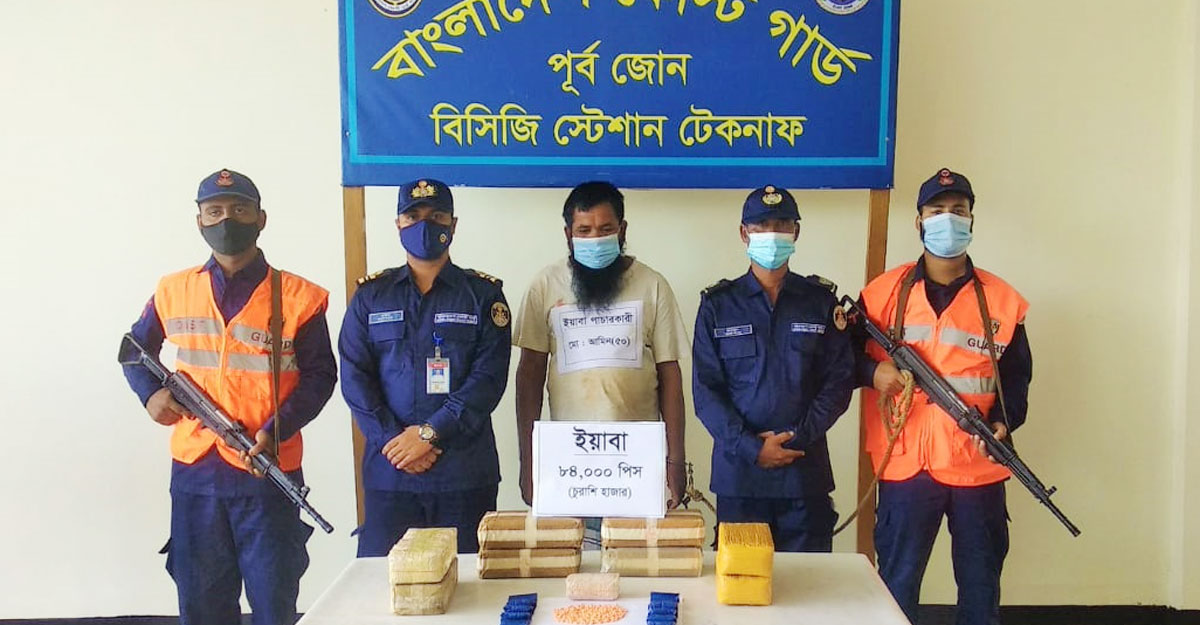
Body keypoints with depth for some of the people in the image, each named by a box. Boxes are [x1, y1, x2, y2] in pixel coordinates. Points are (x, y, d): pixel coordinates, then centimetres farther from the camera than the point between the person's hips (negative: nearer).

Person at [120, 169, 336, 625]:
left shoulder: (298, 297, -4)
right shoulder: (173, 292, 6)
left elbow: (319, 375, -2)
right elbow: (136, 347, 21)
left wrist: (277, 430, -15)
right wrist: (150, 392, 1)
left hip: (268, 475, -3)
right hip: (193, 472, 3)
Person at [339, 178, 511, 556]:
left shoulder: (483, 294, 6)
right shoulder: (371, 295, 11)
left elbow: (489, 376, -5)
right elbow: (354, 377, 3)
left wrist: (429, 432, -14)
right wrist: (393, 440, -10)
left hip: (465, 472, -1)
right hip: (388, 470, 1)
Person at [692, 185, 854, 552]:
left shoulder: (821, 302, 7)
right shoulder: (718, 305, 4)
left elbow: (839, 380, 3)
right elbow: (705, 389, 0)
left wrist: (799, 438, -9)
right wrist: (751, 448, -11)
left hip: (806, 471, 1)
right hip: (737, 471, 0)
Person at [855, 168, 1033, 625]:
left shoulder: (1003, 301, 4)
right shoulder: (884, 292, 2)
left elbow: (1016, 376, 7)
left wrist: (1004, 423, -10)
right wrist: (873, 370, -12)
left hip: (979, 466, 1)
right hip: (906, 465, -1)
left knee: (980, 586, 13)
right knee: (896, 585, 9)